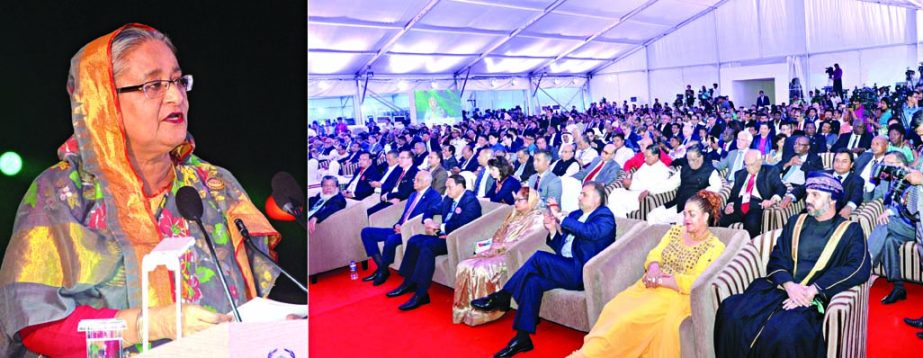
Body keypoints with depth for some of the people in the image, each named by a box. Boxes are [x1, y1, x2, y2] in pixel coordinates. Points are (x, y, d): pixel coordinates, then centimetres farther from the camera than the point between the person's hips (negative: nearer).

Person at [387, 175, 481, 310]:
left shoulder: (470, 201, -13)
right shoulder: (449, 199, 15)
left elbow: (461, 224, -25)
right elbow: (431, 210, 21)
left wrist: (439, 226, -17)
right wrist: (428, 222, -2)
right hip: (444, 235, 9)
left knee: (427, 245, -29)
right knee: (414, 240, -5)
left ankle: (421, 294, -29)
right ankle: (409, 283, 2)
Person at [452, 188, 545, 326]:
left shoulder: (537, 220, -4)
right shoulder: (514, 216, 22)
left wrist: (498, 247, -12)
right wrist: (493, 246, -1)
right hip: (498, 252, 8)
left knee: (482, 269, -31)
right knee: (465, 266, -15)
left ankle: (481, 313, -17)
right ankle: (464, 310, -12)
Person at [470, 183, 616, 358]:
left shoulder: (605, 216, -2)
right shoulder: (575, 215, 20)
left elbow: (591, 232, -26)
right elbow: (559, 247, 21)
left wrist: (560, 216, -22)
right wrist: (553, 230, 1)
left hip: (582, 272, -7)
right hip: (564, 268, 7)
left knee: (539, 257, -27)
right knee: (533, 281, -21)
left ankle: (502, 297, -15)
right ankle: (522, 338, -20)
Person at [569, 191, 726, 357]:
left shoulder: (715, 247, -2)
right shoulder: (675, 231, 16)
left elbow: (695, 283, -13)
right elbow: (655, 254, 12)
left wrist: (659, 281, -15)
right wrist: (654, 270, -11)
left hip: (675, 295, -5)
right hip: (650, 287, 6)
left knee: (632, 316, -30)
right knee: (614, 308, -23)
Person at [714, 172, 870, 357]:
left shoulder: (850, 230, 7)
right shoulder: (795, 223, 19)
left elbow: (859, 268, -10)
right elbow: (777, 258, 11)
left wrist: (812, 290, -18)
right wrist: (789, 285, -12)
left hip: (815, 298, -4)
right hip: (780, 288, 4)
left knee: (787, 331, -37)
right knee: (731, 311, -25)